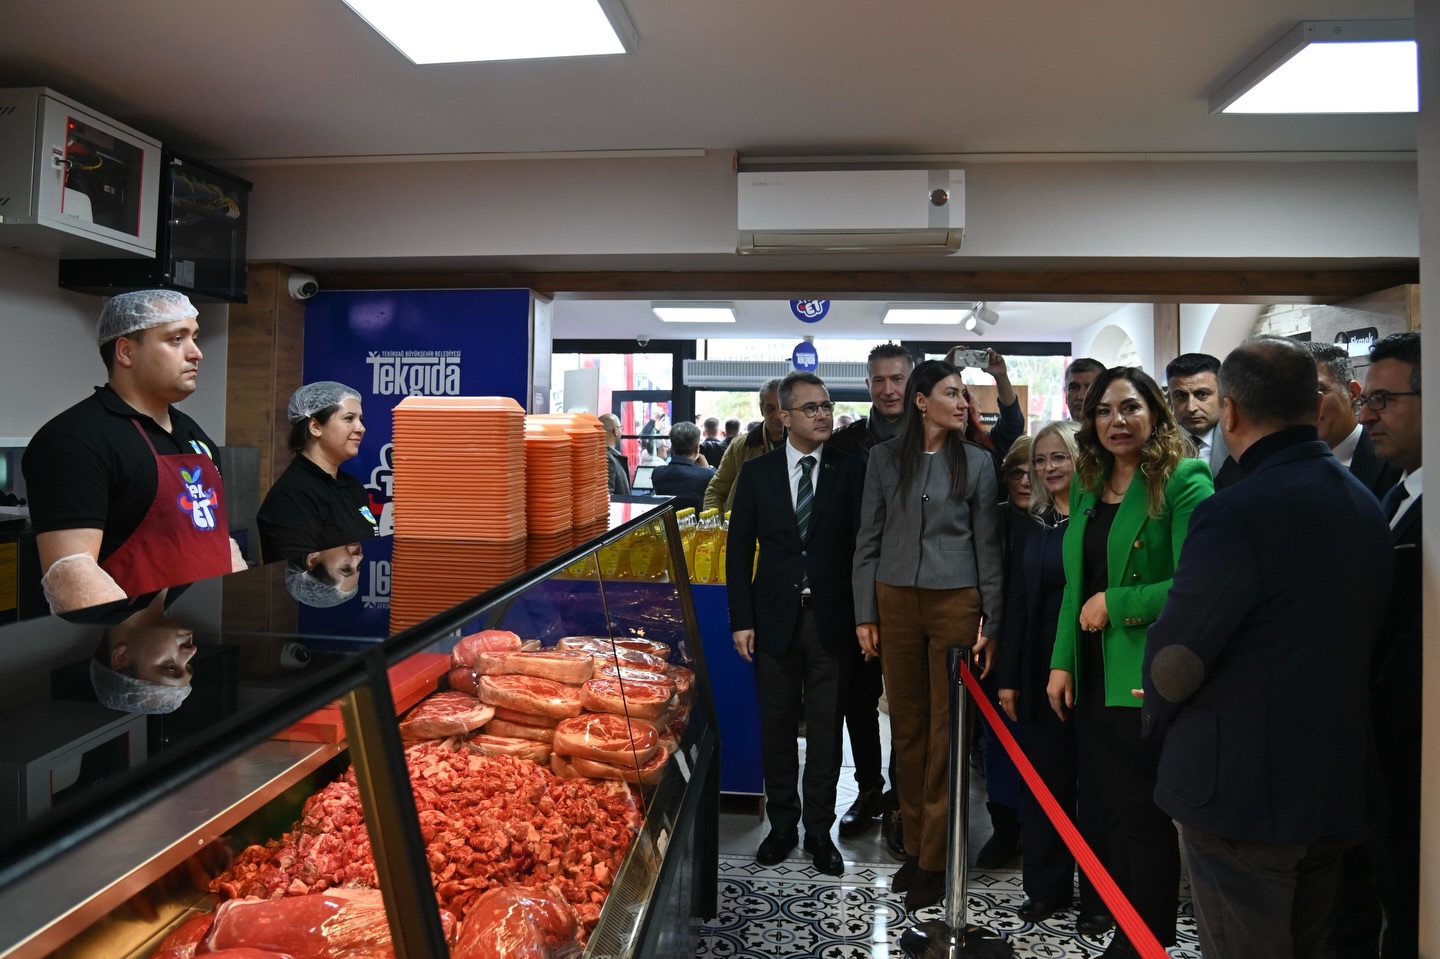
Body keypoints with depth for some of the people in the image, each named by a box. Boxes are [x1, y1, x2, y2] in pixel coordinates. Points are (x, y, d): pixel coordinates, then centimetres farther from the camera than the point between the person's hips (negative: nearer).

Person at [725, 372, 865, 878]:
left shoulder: (850, 471, 0)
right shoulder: (756, 472, 3)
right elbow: (739, 549, 3)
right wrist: (742, 619, -2)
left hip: (831, 620, -1)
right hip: (775, 618, 1)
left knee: (826, 730, 8)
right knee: (777, 726, 11)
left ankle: (819, 830, 22)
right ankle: (782, 823, 27)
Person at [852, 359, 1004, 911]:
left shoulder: (976, 463, 3)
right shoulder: (885, 458, 4)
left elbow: (988, 545, 4)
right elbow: (868, 539, 5)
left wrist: (991, 623, -1)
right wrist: (865, 614, 1)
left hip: (956, 602, -1)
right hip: (895, 601, 1)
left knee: (946, 730, 2)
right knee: (906, 725, 9)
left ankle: (933, 860, 13)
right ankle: (914, 843, 24)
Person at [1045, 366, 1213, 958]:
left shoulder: (1185, 481, -10)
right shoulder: (1087, 486, 11)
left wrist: (1115, 606, -15)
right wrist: (1063, 661, 9)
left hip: (1148, 678, -7)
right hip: (1093, 674, 7)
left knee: (1143, 813, 3)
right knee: (1110, 807, 15)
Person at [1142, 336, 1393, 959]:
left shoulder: (1237, 514, -24)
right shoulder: (1364, 505, 3)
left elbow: (1173, 662, -18)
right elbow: (1361, 636, 10)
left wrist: (1159, 715, 3)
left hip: (1241, 790, -8)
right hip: (1336, 785, 8)